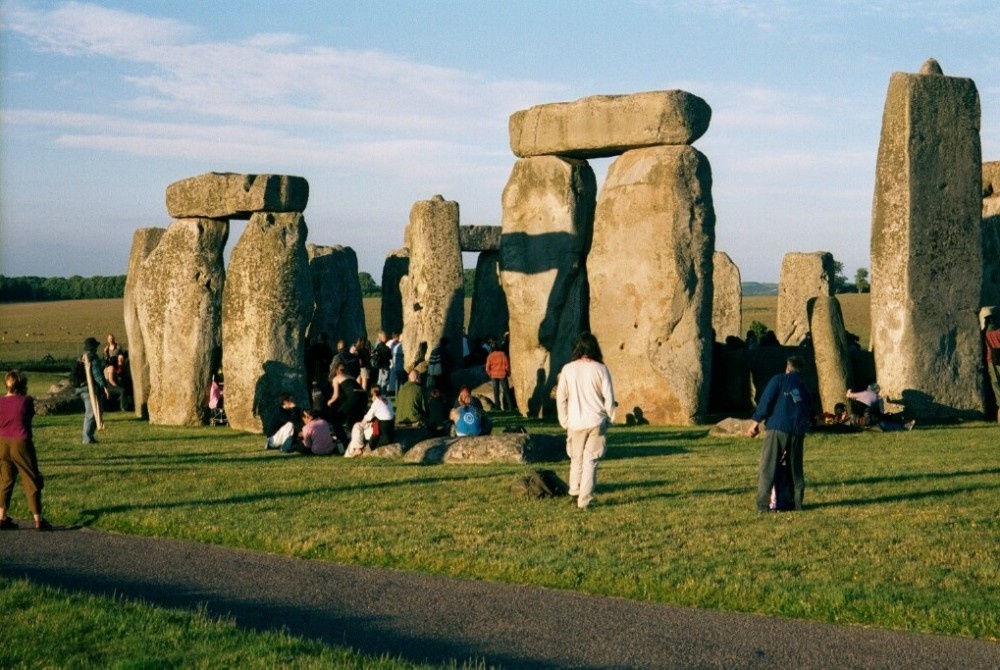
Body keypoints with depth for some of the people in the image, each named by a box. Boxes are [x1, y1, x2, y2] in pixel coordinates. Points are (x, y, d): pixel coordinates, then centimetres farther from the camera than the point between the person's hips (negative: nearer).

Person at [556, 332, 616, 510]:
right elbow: (609, 398, -4)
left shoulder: (568, 369, -3)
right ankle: (585, 500, 1)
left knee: (576, 459, 18)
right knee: (591, 460, 4)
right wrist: (608, 419, 10)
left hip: (575, 422, 1)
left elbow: (561, 397, 0)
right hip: (597, 422, -1)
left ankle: (574, 493, 23)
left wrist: (564, 421, 10)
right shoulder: (600, 369, -6)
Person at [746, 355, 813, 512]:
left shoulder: (779, 379, 8)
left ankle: (763, 504, -10)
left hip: (778, 428, -5)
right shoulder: (805, 389, 23)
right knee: (796, 468, 17)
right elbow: (809, 415, 22)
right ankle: (797, 503, 16)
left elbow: (766, 400, -3)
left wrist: (756, 421, -2)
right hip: (798, 431, 5)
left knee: (767, 467, -3)